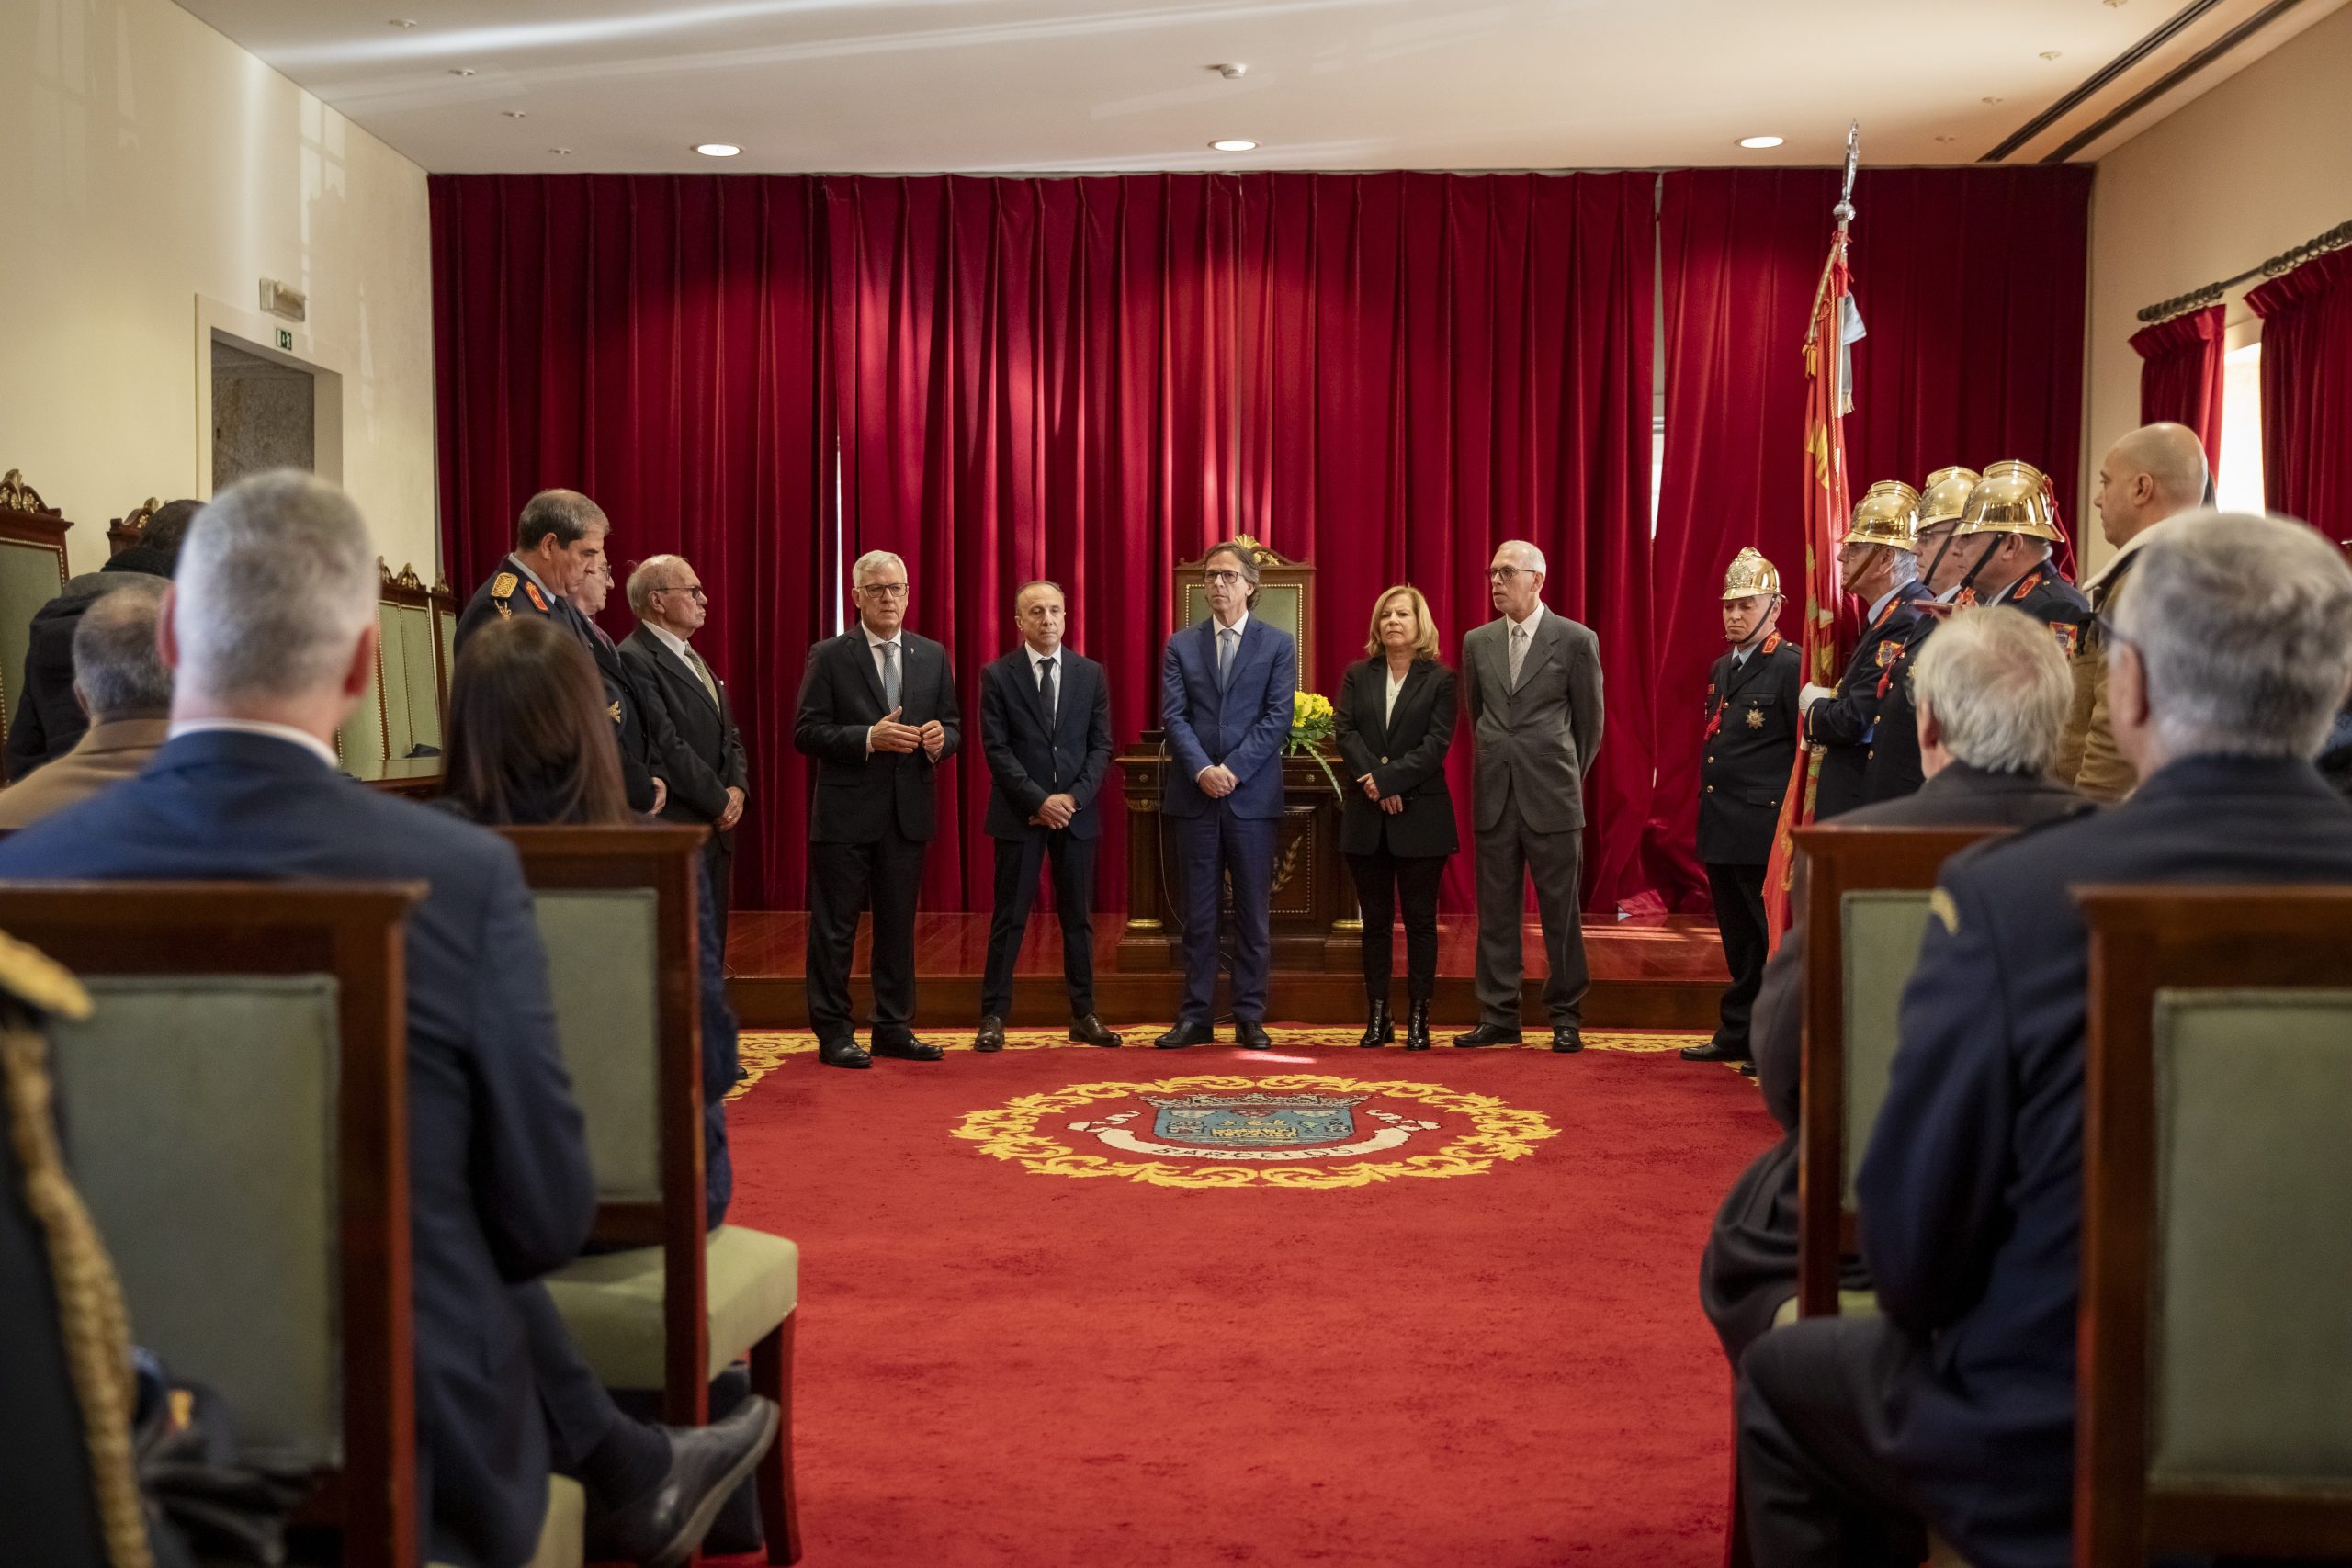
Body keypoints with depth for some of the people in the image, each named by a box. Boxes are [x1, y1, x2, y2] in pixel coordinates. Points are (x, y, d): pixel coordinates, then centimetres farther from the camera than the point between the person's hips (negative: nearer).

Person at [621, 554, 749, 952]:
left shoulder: (693, 659, 19)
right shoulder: (635, 660, -13)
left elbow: (729, 735, 20)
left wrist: (737, 788, 1)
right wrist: (718, 801, -11)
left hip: (714, 829, 10)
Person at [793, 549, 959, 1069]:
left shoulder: (932, 656, 9)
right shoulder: (830, 656, -3)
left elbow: (953, 728, 12)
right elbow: (806, 733, -8)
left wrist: (940, 739, -11)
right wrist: (868, 738, -20)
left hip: (908, 813, 4)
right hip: (846, 814, -4)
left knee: (898, 925, 12)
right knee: (834, 928, 2)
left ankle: (894, 1027, 21)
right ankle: (833, 1033, 9)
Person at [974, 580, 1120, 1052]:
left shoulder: (1090, 674, 7)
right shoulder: (997, 675, -1)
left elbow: (1101, 746, 4)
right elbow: (996, 749, -7)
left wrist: (1074, 797, -10)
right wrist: (1039, 800, -15)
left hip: (1077, 812, 3)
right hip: (1019, 813, -3)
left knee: (1078, 917, 8)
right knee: (1009, 918, 1)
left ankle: (1083, 1015, 15)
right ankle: (993, 1017, 6)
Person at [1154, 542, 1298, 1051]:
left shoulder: (1278, 644, 5)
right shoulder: (1181, 645, 9)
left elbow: (1278, 717, -4)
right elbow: (1173, 717, 1)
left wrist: (1233, 769, -14)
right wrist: (1203, 770, -15)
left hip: (1253, 795, -1)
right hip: (1194, 797, 1)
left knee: (1253, 914, 4)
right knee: (1198, 913, 5)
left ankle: (1250, 1019, 11)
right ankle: (1195, 1017, 11)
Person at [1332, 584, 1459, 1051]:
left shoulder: (1440, 679, 1)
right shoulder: (1358, 675, 10)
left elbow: (1436, 744, -8)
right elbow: (1344, 730, -2)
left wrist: (1387, 779, -17)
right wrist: (1374, 781, -15)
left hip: (1420, 816, -3)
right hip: (1367, 818, 3)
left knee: (1420, 919, 1)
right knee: (1375, 920, 7)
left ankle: (1418, 1018, 7)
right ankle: (1377, 1017, 12)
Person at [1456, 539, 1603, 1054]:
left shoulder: (1575, 640, -3)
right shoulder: (1477, 642, 8)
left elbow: (1590, 721, 4)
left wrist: (1567, 777, 9)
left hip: (1552, 798, -4)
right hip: (1494, 798, 4)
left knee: (1561, 913, 3)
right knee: (1495, 913, 7)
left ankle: (1566, 1017, 13)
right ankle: (1498, 1016, 15)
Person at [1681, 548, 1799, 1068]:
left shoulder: (1791, 666, -10)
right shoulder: (1721, 669, 16)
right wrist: (1708, 817, 17)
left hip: (1764, 830, -8)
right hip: (1723, 830, 8)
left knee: (1772, 940, -2)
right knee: (1738, 941, 15)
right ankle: (1738, 1034, 23)